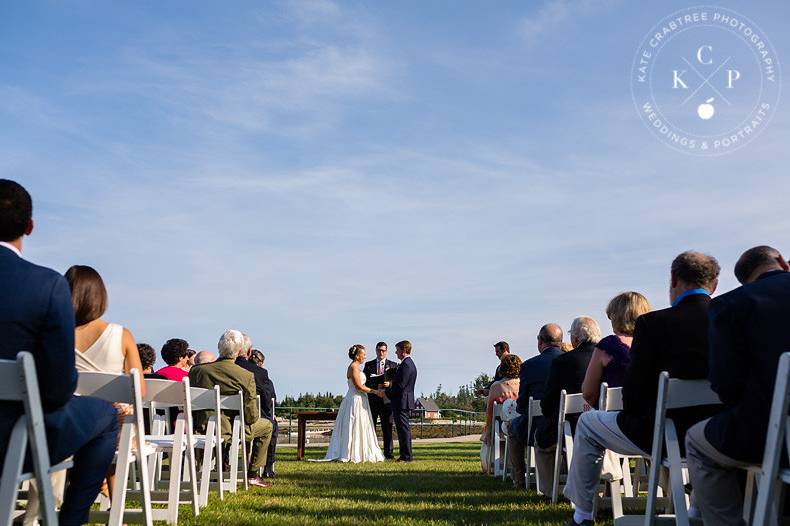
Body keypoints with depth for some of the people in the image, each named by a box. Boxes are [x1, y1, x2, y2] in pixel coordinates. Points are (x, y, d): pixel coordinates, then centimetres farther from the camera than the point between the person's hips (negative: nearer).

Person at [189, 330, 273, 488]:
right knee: (267, 425, 22)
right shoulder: (247, 376, -17)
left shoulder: (196, 371, -7)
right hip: (231, 430, -5)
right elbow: (251, 416, -11)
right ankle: (252, 475, 21)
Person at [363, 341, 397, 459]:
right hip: (372, 399, 1)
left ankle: (388, 452, 7)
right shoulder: (368, 365, 11)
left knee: (387, 427, 1)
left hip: (386, 399, -1)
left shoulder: (393, 365, 8)